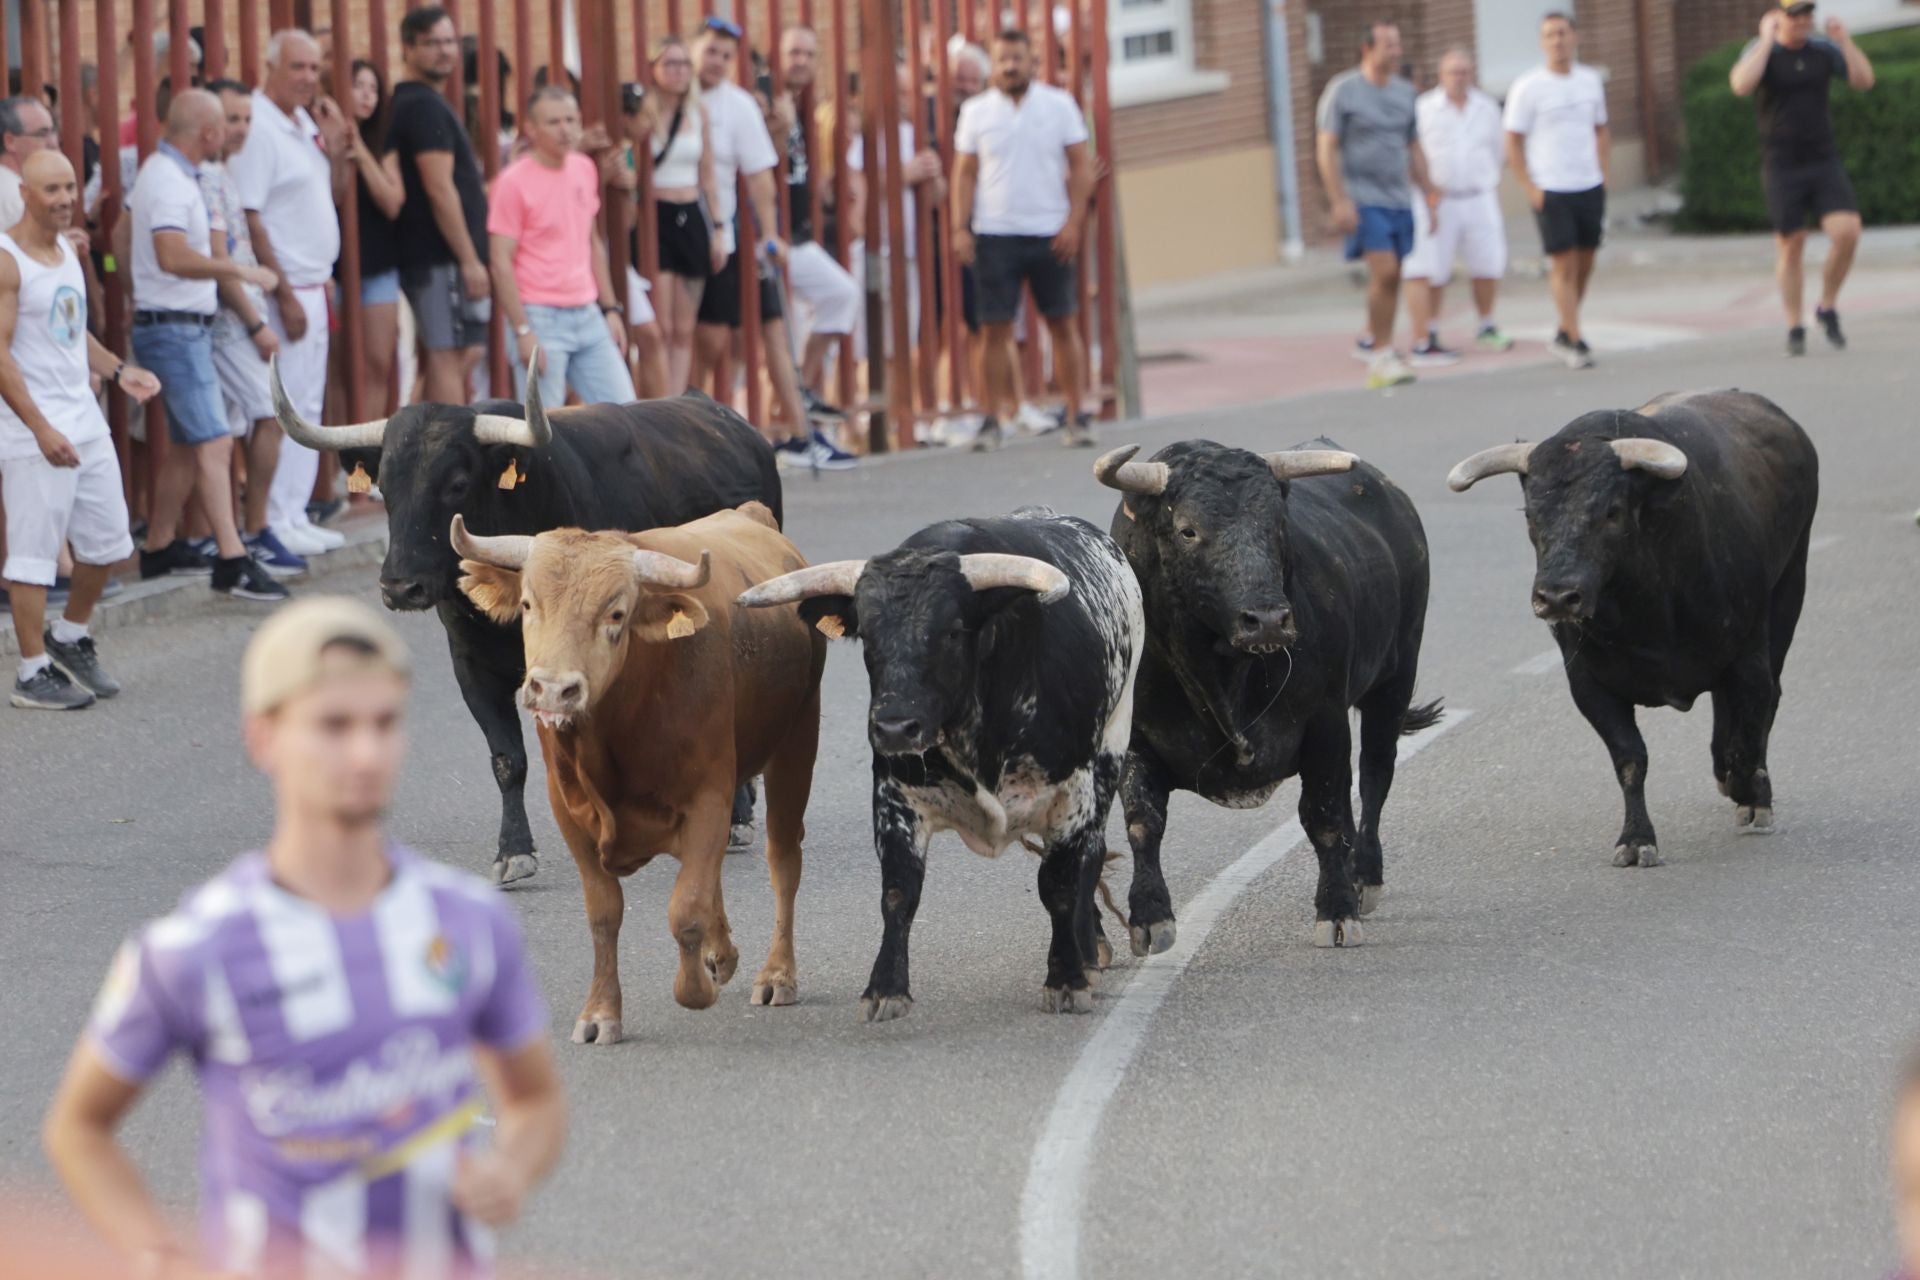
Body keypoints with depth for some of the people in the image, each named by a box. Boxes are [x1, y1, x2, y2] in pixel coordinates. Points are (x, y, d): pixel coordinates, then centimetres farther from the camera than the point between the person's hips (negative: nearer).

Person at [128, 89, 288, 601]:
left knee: (187, 444, 16)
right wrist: (239, 270, -31)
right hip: (174, 327, -11)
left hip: (186, 326, 11)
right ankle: (232, 562, -19)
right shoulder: (171, 183, -19)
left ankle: (160, 548, 24)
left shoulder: (162, 172, 14)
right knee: (213, 444, -14)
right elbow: (173, 256, -33)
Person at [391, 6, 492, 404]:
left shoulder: (407, 103, 18)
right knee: (449, 357, -10)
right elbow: (439, 190, -19)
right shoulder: (425, 106, -14)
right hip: (443, 260, -10)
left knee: (461, 357, 14)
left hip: (427, 257, 10)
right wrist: (469, 260, -19)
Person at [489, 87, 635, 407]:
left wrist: (610, 308, 17)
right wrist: (523, 331, -16)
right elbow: (501, 263, -11)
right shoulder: (513, 182, -10)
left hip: (588, 316, 7)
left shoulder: (585, 170, 10)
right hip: (541, 319, -7)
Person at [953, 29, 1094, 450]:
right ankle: (991, 420, 1)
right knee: (996, 328, -2)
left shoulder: (1058, 104, 3)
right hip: (995, 236, 0)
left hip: (1050, 235, 0)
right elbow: (965, 173, 7)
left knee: (1063, 323, 2)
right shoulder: (977, 111, 6)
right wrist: (960, 229, -3)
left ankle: (1076, 415, 8)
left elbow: (1080, 167, 3)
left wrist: (1073, 222, -7)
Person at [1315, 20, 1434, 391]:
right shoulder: (1343, 90, -5)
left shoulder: (1404, 92, 12)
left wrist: (1429, 196, 16)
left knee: (1391, 277, 6)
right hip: (1362, 199, -6)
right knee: (1384, 271, -15)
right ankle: (1382, 354, -10)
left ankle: (1372, 341, 22)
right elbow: (1327, 149, -7)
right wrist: (1339, 201, -14)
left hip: (1399, 198, 6)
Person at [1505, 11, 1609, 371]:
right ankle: (1575, 342, -5)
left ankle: (1564, 334, 21)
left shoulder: (1590, 81, 9)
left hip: (1589, 188, 5)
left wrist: (1602, 175, 8)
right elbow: (1513, 142, -4)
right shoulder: (1528, 88, -6)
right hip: (1550, 191, -5)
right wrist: (1530, 189, -10)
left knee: (1584, 263, 8)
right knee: (1564, 265, -8)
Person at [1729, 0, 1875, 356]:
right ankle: (1795, 330, 13)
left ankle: (1828, 309, 7)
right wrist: (1767, 41, -22)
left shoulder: (1824, 51, 4)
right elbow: (1741, 85, -25)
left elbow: (1864, 81, -4)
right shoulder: (1761, 52, -6)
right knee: (1791, 247, 0)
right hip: (1781, 166, -2)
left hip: (1824, 162, 2)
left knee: (1847, 232, -14)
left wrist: (1845, 41, -13)